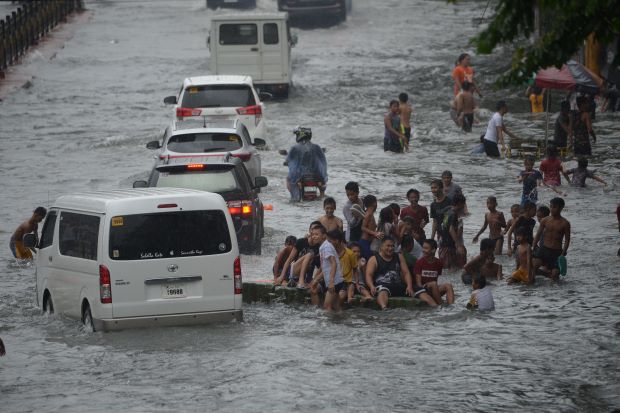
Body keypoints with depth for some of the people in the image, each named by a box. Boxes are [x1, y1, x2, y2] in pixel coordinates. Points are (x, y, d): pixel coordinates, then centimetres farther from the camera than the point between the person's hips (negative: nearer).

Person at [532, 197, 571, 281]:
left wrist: (563, 254, -12)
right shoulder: (545, 220, 2)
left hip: (557, 252, -2)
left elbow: (567, 240, -3)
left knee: (555, 276, -5)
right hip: (544, 249, 2)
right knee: (533, 266, -22)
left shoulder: (565, 223, -4)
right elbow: (538, 235, 8)